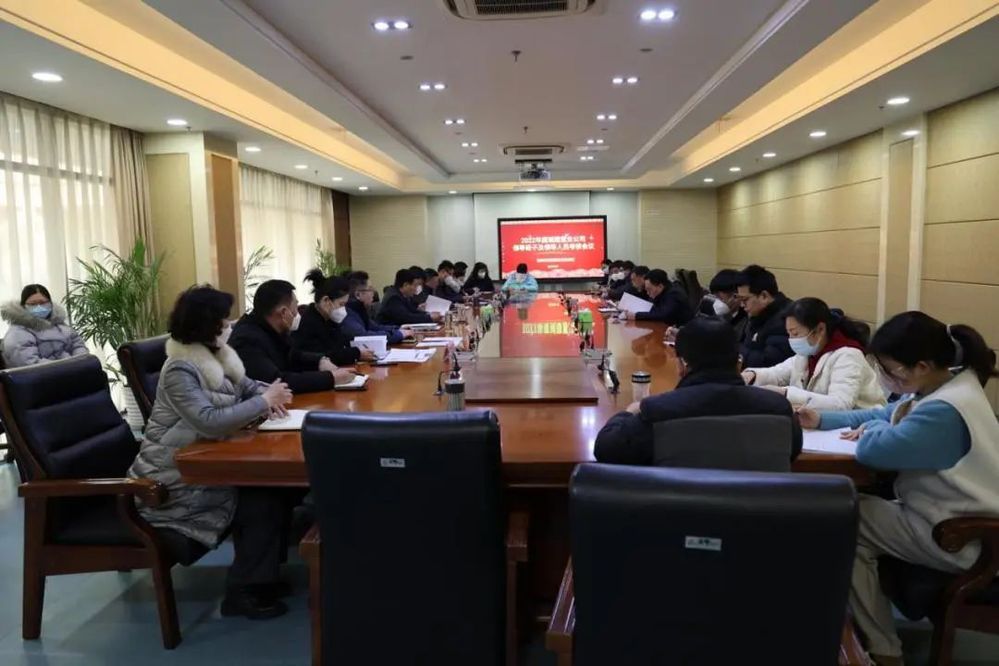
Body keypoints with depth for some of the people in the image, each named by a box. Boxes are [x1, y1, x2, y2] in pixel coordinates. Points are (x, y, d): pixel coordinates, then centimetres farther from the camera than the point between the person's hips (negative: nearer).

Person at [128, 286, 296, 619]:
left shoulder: (216, 356, 6)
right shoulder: (180, 370, -22)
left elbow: (246, 386, 15)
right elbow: (211, 422, -32)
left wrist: (269, 394, -9)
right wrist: (264, 400, -23)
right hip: (176, 479, -8)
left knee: (274, 486, -9)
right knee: (265, 502, -15)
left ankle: (264, 570, 8)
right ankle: (243, 593, -2)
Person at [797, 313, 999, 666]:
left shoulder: (945, 412, -30)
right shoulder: (938, 390, 5)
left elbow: (875, 449, -35)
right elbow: (880, 416, 19)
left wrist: (873, 430, -10)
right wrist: (823, 419, 7)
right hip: (951, 522, 10)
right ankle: (876, 637, 13)